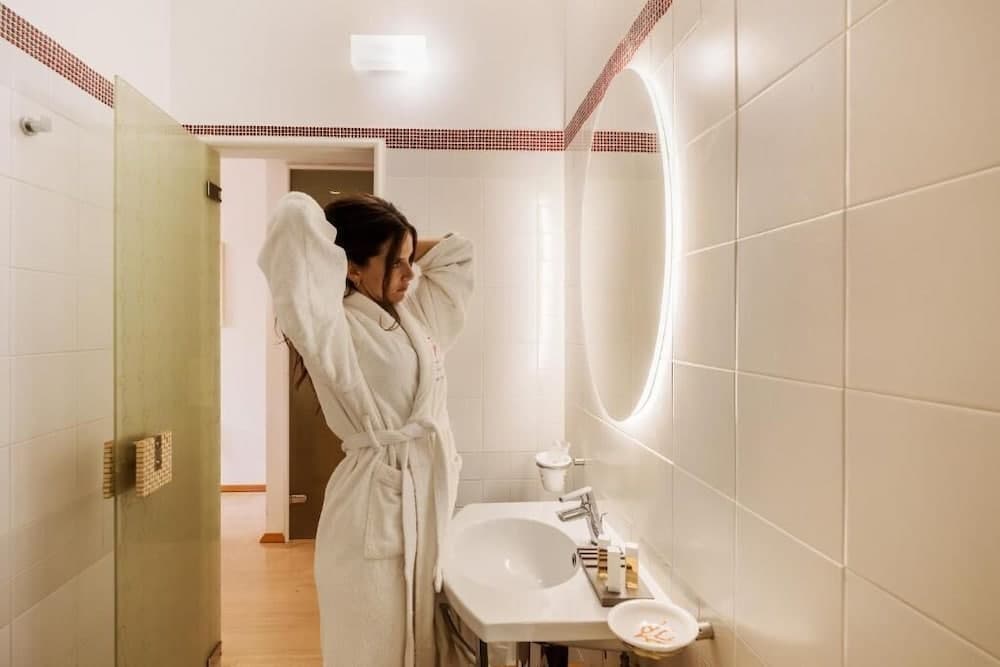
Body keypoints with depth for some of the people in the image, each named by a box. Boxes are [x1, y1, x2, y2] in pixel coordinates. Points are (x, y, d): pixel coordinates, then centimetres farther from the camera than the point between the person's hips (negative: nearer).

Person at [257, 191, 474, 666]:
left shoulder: (415, 313, 7)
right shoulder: (335, 330, -16)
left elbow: (458, 252, 20)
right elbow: (296, 216, -28)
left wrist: (406, 250, 7)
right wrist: (333, 247, -7)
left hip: (427, 492, 8)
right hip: (374, 505, -7)